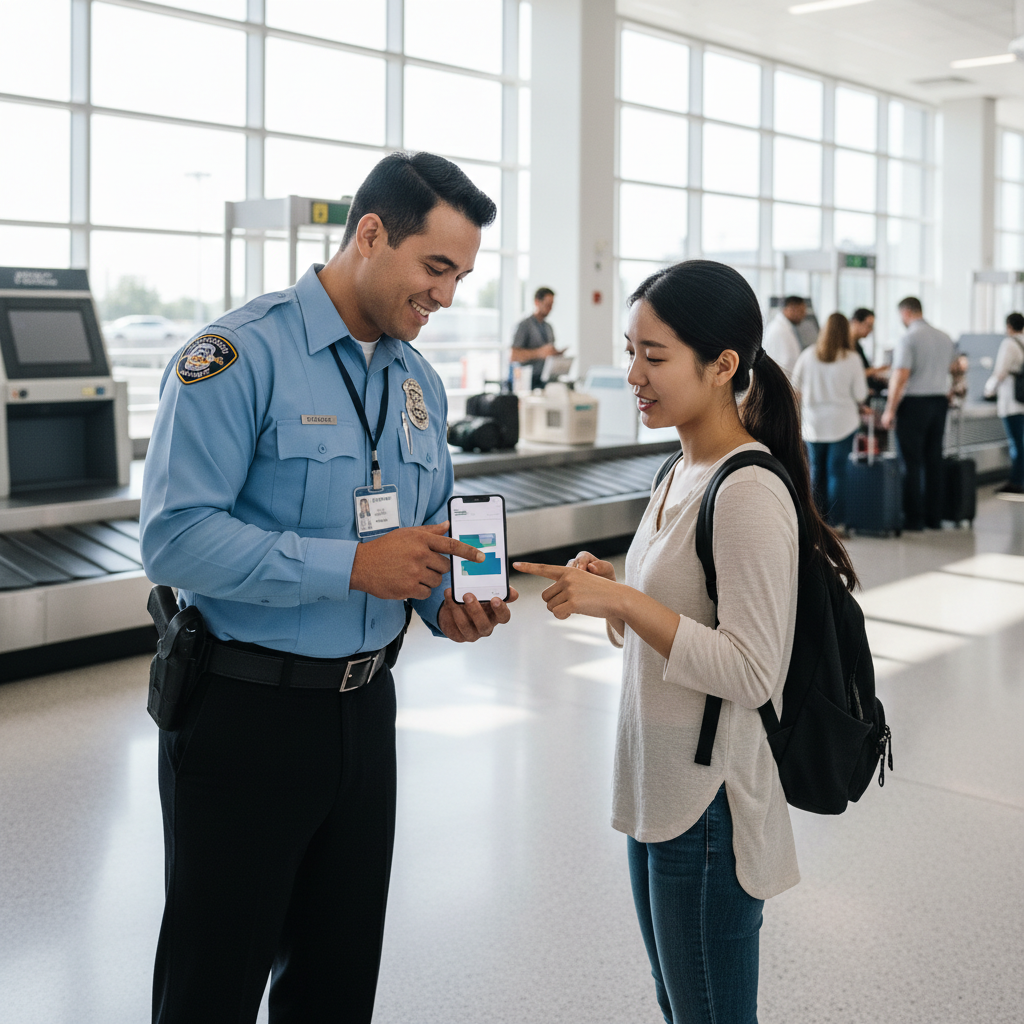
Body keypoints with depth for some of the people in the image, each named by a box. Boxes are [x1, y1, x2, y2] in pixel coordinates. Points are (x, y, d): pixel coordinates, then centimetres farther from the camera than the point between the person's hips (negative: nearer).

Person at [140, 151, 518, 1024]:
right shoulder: (239, 356, -15)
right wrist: (352, 566, -27)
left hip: (364, 706, 7)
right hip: (243, 712, -6)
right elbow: (175, 540, -23)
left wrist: (448, 602, -5)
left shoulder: (421, 384, 9)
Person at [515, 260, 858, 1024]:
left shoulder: (749, 493, -21)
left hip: (711, 800, -9)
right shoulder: (683, 474, 8)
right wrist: (609, 593, -1)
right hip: (657, 789, 9)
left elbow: (752, 673, -23)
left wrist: (623, 602, -26)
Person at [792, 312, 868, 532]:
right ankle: (835, 522, 3)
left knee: (816, 471, 12)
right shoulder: (852, 359, -9)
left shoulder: (807, 356, -3)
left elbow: (796, 389, 6)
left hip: (813, 422, 2)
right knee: (837, 471, 2)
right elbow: (861, 395, -6)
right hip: (842, 422, -2)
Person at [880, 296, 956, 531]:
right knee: (933, 460, 11)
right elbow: (950, 369, 24)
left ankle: (913, 518, 0)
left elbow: (900, 376, -20)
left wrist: (890, 410, -16)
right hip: (939, 401, 7)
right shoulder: (945, 338, 10)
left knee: (912, 462, -1)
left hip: (914, 403, -7)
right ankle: (934, 517, 14)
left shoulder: (908, 339, -13)